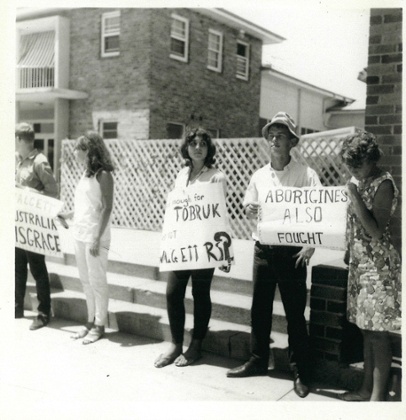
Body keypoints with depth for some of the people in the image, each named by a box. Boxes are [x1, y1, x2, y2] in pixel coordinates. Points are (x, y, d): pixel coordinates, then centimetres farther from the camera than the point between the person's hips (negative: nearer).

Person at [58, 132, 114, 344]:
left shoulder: (103, 175, -11)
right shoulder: (86, 174, 13)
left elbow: (107, 208, -15)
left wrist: (97, 238, -19)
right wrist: (65, 215, 16)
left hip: (95, 235, -8)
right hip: (79, 233, 8)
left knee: (97, 281, 0)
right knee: (85, 280, 13)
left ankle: (99, 325, 11)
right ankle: (91, 321, 24)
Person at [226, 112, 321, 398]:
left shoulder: (306, 175, -6)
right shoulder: (260, 175, 7)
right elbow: (249, 207, 15)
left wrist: (311, 246, -21)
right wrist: (249, 210, -9)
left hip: (291, 251, -4)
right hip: (262, 249, 4)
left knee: (295, 313, 2)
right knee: (260, 308, 12)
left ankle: (302, 374, 15)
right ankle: (258, 361, 29)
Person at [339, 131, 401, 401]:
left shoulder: (383, 184, -13)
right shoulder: (362, 181, 12)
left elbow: (376, 231, -19)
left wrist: (355, 197, -19)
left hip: (379, 266, -8)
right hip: (361, 263, 8)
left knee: (378, 332, -2)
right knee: (366, 329, 14)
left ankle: (378, 396, 8)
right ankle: (367, 389, 25)